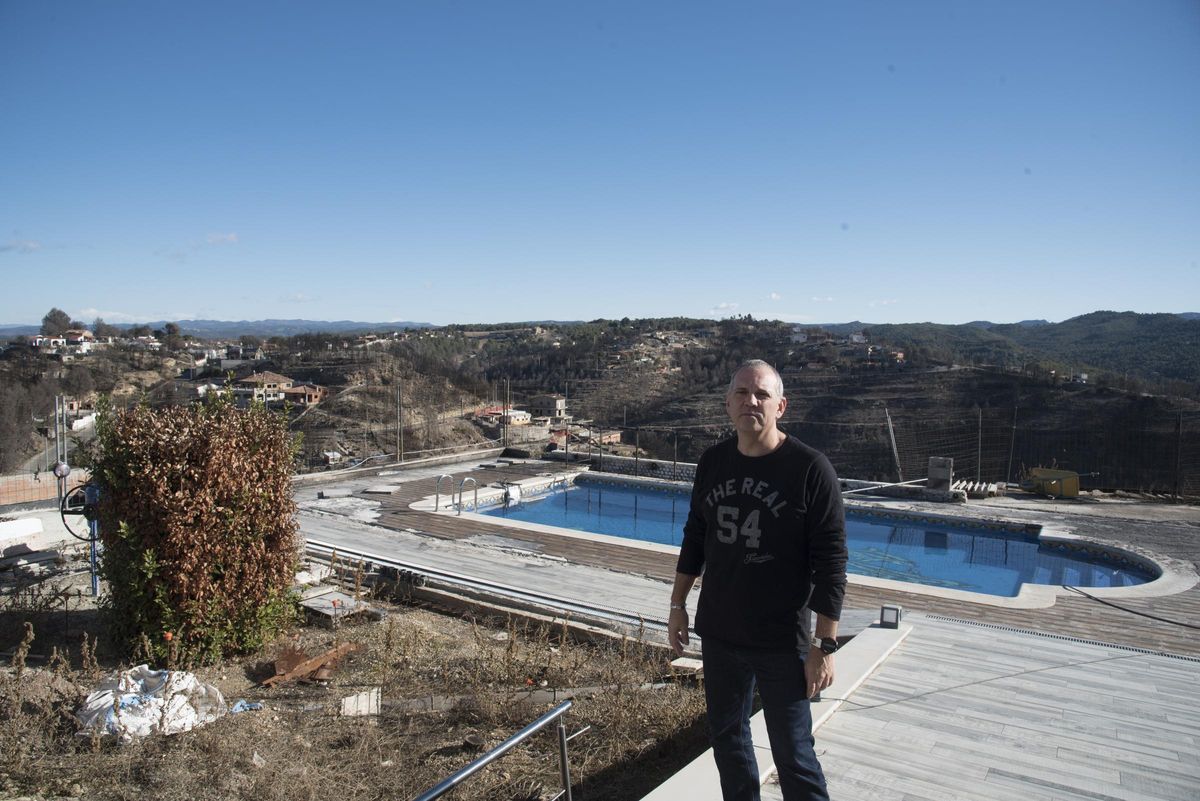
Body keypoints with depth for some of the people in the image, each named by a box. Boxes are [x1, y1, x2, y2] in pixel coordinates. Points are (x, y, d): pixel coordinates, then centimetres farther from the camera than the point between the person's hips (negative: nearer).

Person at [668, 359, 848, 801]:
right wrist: (678, 605, 12)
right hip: (718, 633, 5)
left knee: (793, 754, 5)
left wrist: (825, 644, -14)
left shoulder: (810, 468, -14)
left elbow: (830, 562, -13)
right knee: (726, 737, 19)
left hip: (783, 641, -5)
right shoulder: (713, 462, 1)